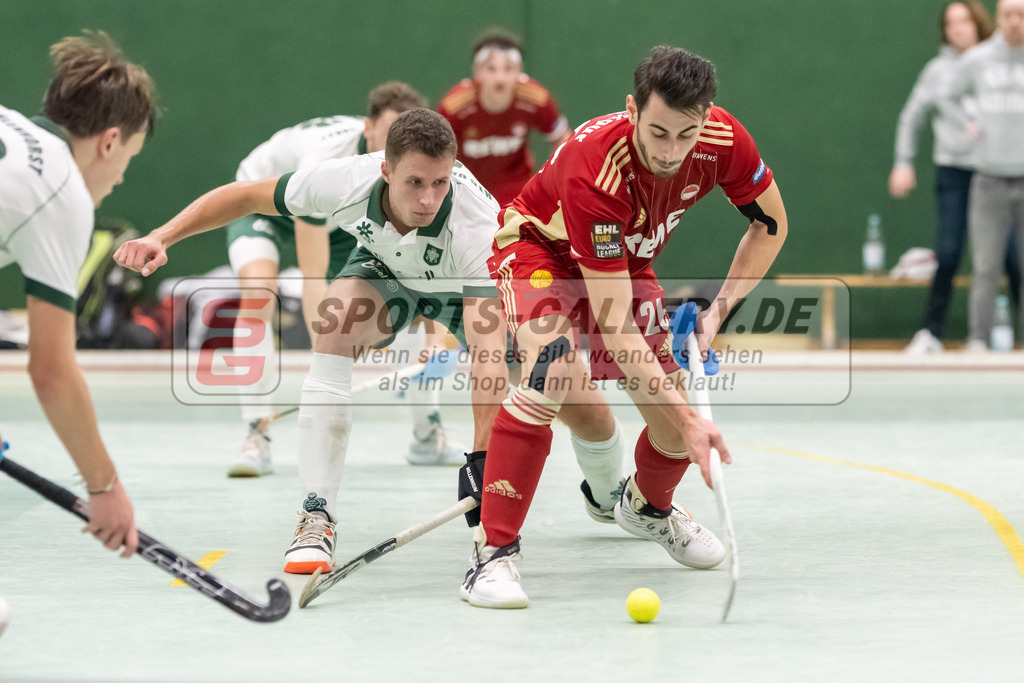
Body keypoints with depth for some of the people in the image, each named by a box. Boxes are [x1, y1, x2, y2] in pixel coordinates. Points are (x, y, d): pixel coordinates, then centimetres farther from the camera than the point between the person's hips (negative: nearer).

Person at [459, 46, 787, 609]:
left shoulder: (724, 141, -28)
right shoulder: (593, 169, -42)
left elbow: (770, 224, -5)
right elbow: (614, 327, -41)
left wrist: (718, 311, -15)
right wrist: (686, 419, -43)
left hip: (628, 260, 5)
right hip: (543, 246, -5)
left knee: (676, 426, 0)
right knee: (555, 375, -34)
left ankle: (647, 505, 37)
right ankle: (493, 551, -27)